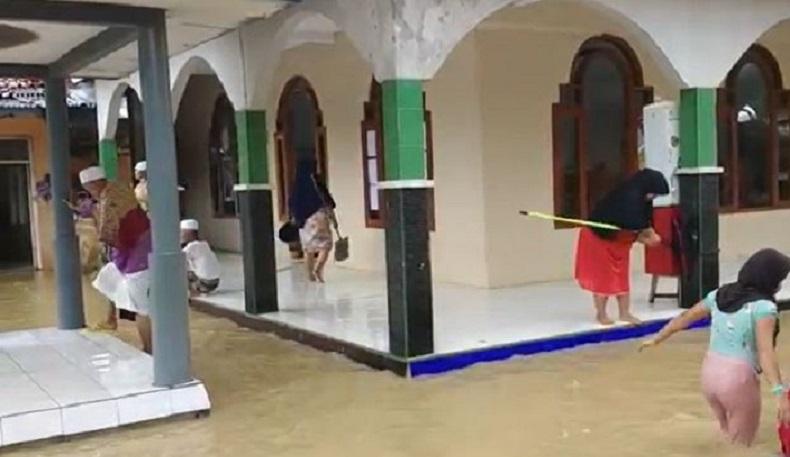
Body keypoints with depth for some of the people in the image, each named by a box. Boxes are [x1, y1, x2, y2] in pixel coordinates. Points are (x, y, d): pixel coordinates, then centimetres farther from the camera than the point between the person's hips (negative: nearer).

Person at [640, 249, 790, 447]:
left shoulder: (720, 294, 7)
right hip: (739, 377, -6)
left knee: (726, 437, 26)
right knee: (741, 444, 10)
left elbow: (685, 317, 17)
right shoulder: (763, 307, -13)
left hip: (710, 372, 7)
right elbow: (765, 351, -24)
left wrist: (656, 339, 28)